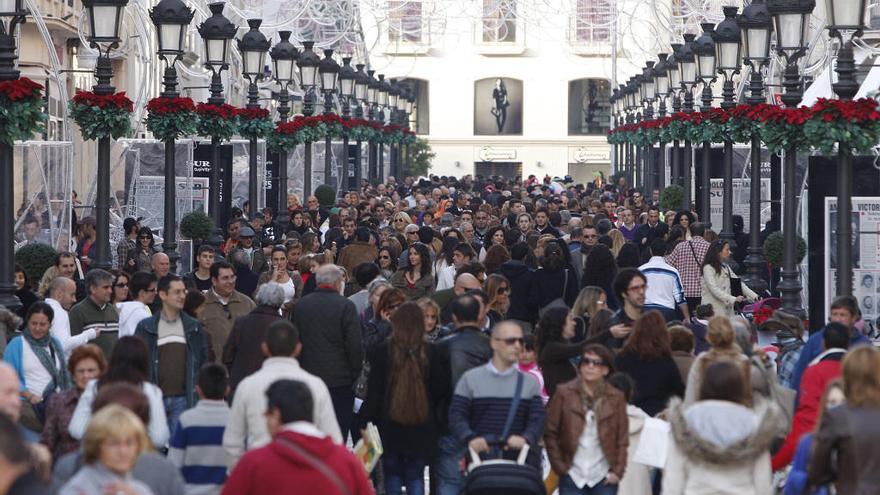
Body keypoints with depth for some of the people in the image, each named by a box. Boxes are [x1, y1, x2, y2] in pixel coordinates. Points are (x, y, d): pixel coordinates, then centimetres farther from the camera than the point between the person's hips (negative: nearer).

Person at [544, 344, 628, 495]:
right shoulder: (564, 393, -2)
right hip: (572, 475, 0)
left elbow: (622, 438, 2)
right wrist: (559, 466, -4)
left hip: (604, 477, 0)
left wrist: (618, 471, -5)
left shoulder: (616, 398, 1)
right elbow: (550, 433, 0)